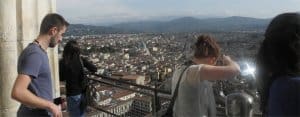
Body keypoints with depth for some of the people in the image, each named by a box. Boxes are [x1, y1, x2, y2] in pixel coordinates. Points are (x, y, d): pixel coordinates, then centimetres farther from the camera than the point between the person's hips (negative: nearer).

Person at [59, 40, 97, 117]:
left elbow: (61, 78, -4)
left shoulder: (63, 62, -13)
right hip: (83, 92, 3)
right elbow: (94, 69, -5)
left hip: (73, 94, -3)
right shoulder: (81, 59, -6)